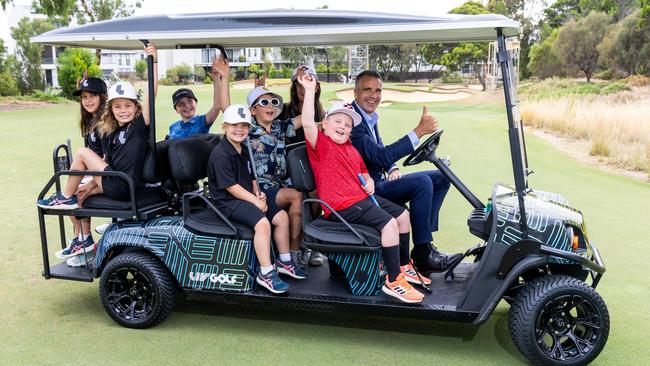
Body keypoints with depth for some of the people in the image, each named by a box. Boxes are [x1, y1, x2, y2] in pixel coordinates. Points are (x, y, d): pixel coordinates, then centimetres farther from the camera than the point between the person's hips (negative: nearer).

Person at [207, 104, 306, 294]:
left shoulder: (244, 151, 13)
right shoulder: (220, 155, -17)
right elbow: (230, 187, -20)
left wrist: (258, 194, -1)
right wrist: (255, 201, -18)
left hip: (248, 197, 9)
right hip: (227, 202, -9)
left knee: (282, 216, 4)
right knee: (262, 223, -30)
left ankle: (284, 261, 18)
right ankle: (266, 274, -23)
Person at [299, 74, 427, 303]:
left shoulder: (352, 150, 20)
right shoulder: (320, 144, -7)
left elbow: (364, 173, 29)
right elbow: (307, 123, -25)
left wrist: (369, 182, 5)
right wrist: (309, 90, -28)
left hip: (361, 198, 10)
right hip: (342, 205, -10)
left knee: (402, 214, 15)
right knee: (389, 223, -23)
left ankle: (403, 266, 28)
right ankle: (393, 282, -14)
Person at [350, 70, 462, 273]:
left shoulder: (369, 117, 11)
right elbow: (381, 156, -29)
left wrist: (392, 169, 0)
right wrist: (420, 131, -28)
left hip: (379, 180, 10)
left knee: (441, 178, 5)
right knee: (422, 182, -28)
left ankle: (424, 240, 2)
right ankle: (422, 255, -17)